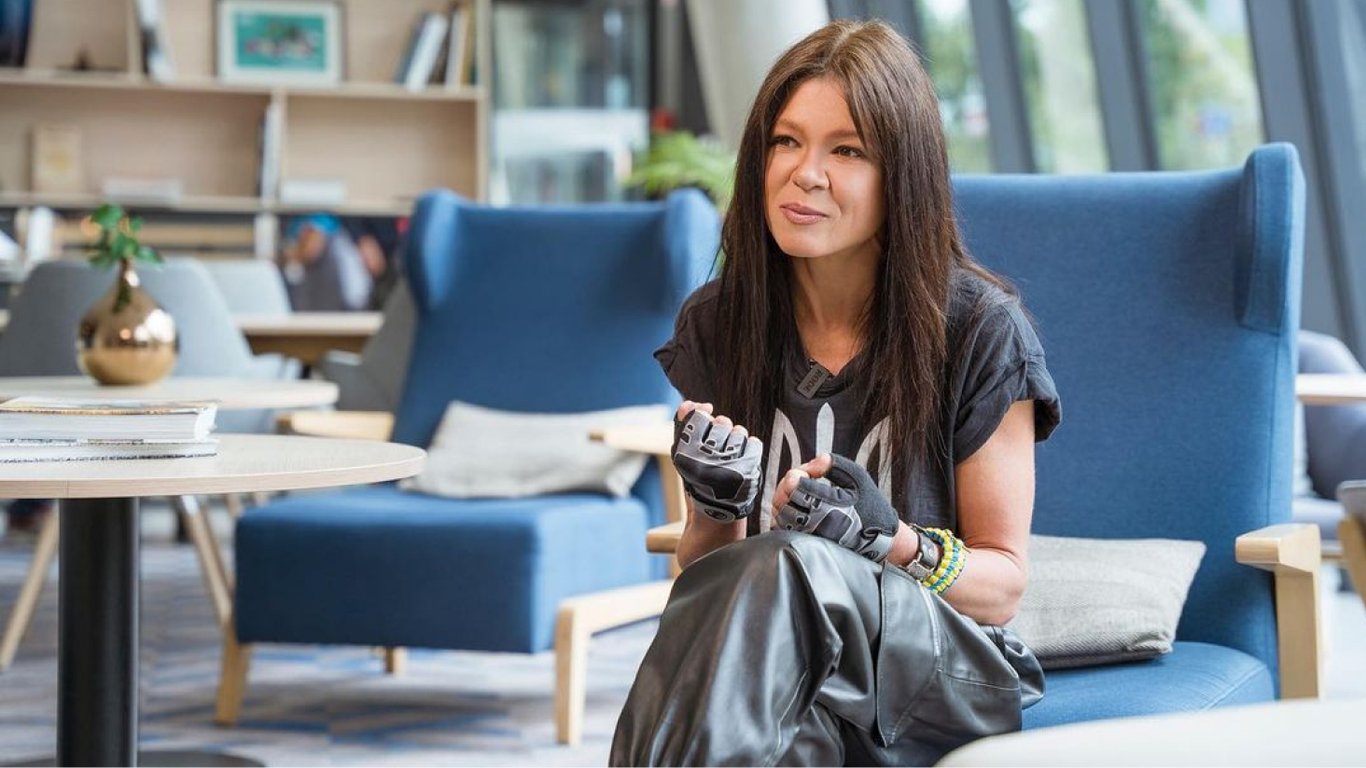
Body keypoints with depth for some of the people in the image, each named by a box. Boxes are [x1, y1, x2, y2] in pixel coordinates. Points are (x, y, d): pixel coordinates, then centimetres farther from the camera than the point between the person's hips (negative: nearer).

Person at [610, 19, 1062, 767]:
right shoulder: (717, 322, 8)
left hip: (944, 676, -2)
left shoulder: (979, 328, -4)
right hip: (784, 673, 2)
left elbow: (1002, 582, 2)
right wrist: (718, 509, -11)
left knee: (789, 570, -36)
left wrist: (894, 542, -20)